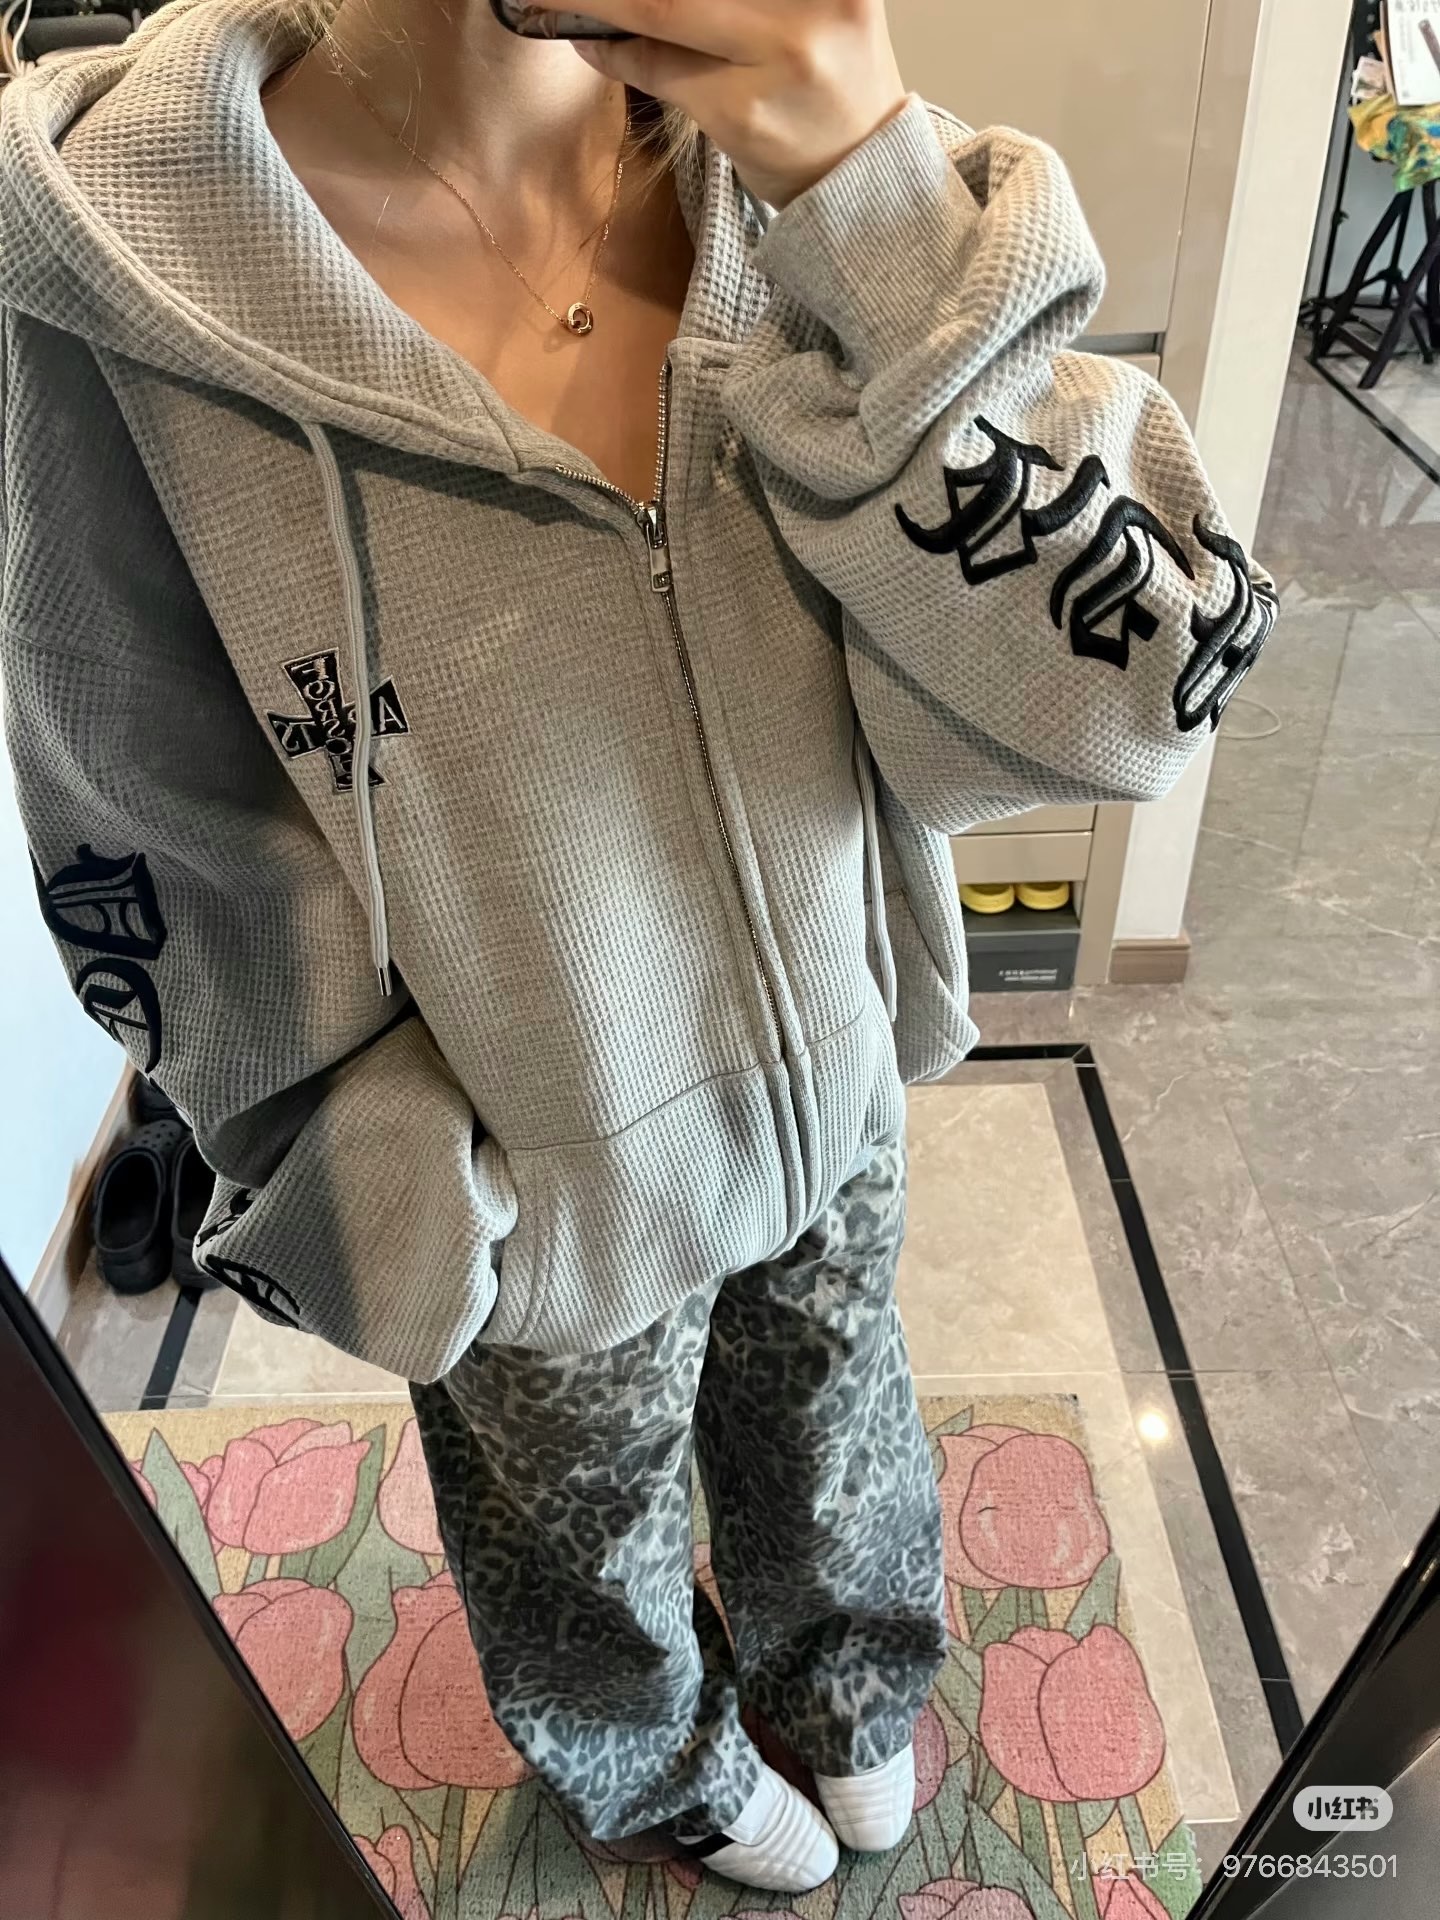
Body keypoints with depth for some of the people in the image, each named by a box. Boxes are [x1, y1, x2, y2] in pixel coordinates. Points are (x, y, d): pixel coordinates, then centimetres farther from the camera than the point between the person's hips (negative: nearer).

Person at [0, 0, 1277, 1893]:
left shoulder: (793, 169, -15)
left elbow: (1138, 684, -23)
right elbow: (173, 903, -15)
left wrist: (879, 198, -32)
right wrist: (415, 1244, -11)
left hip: (838, 1084, 3)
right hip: (548, 1197, -2)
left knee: (834, 1438, 33)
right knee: (589, 1546, 29)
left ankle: (839, 1678, 71)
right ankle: (665, 1765, 68)